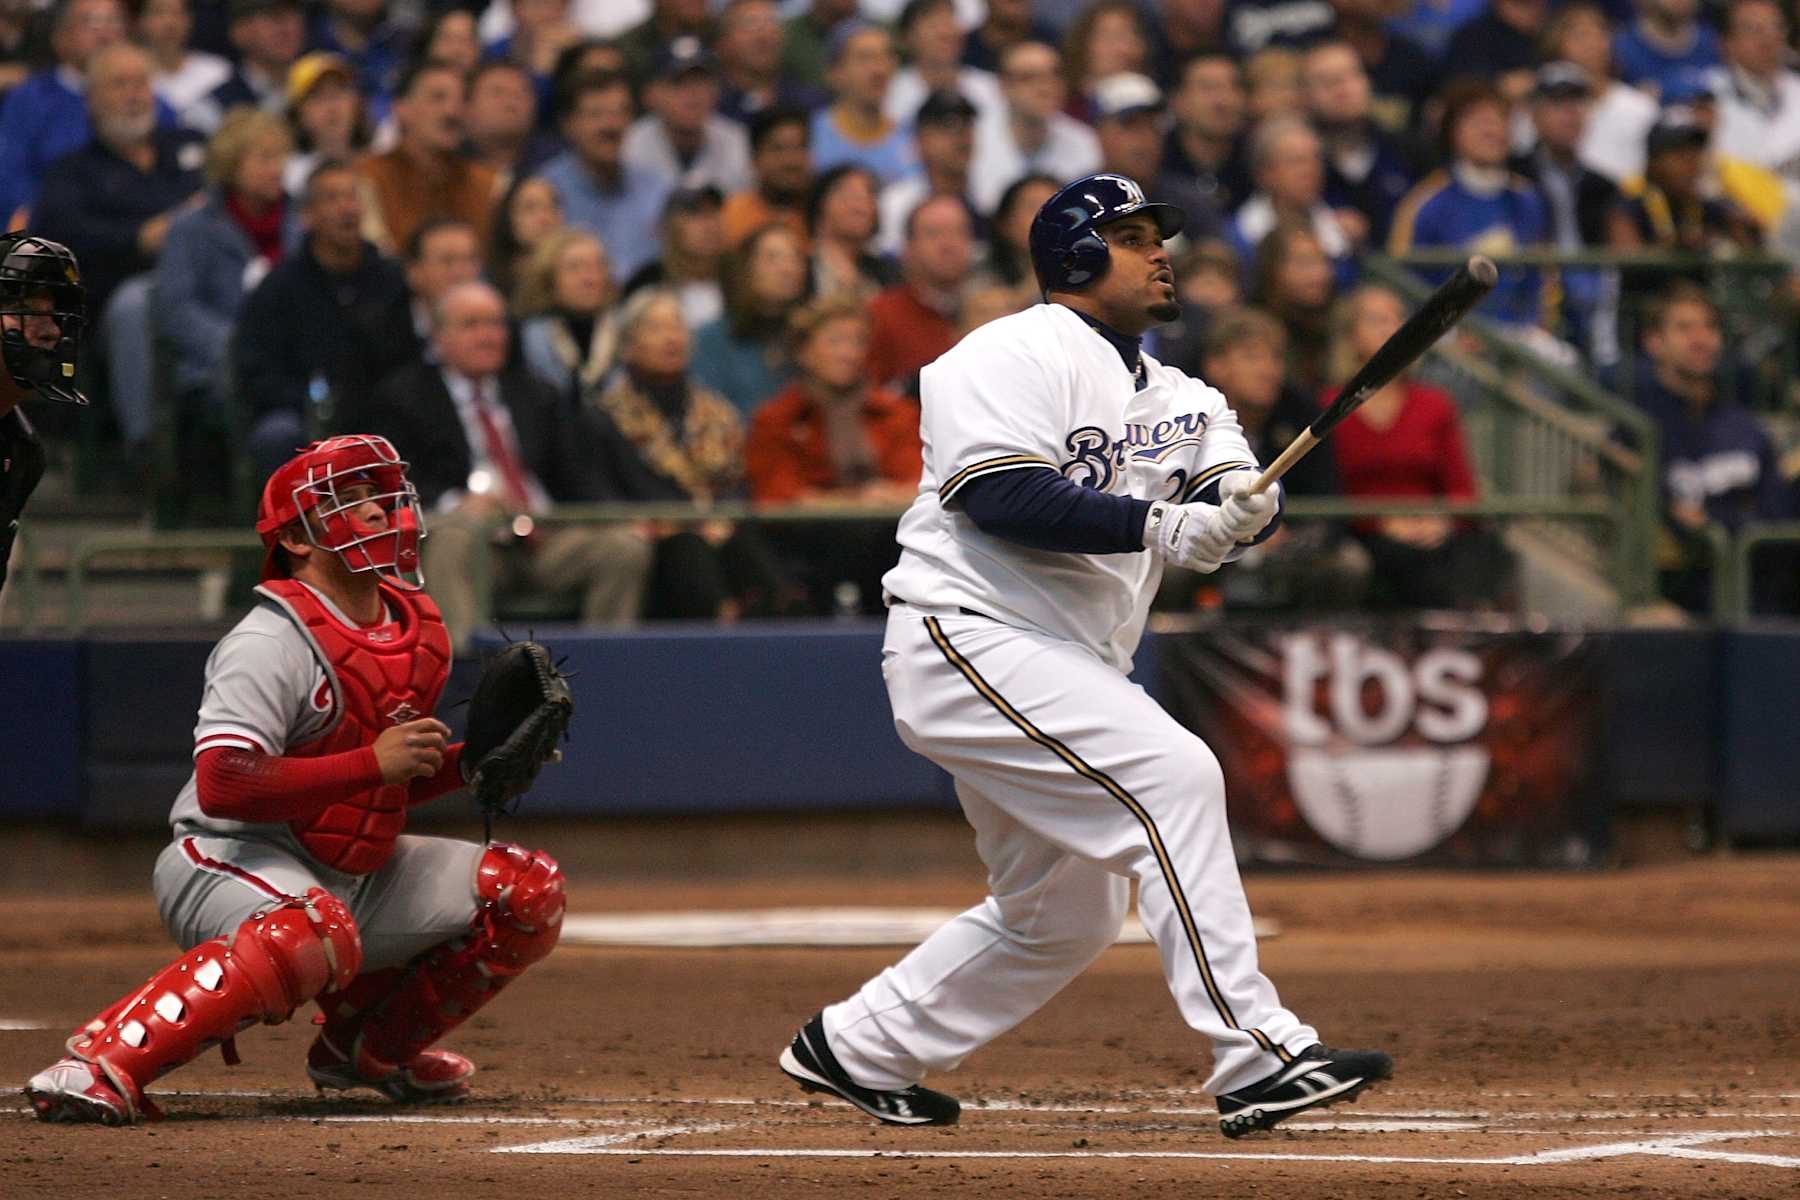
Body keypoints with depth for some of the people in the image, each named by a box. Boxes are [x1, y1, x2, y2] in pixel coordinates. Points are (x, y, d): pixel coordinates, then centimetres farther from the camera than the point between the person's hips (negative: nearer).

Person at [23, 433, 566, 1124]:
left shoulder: (416, 628, 9)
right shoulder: (272, 642, -18)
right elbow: (222, 785, -30)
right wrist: (373, 762, -29)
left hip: (355, 871, 9)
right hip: (229, 859, -9)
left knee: (529, 894, 5)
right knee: (315, 932, -41)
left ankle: (369, 1047, 18)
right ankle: (98, 1065, -39)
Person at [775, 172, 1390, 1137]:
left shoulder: (1174, 397, 17)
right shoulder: (1014, 354, -8)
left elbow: (1238, 494, 4)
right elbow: (999, 495, -22)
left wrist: (1247, 502, -21)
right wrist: (1159, 529, -27)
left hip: (1064, 673, 10)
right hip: (973, 639, -10)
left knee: (1067, 916, 14)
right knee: (1173, 775, -22)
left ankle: (855, 1050, 28)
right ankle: (1255, 1058, -25)